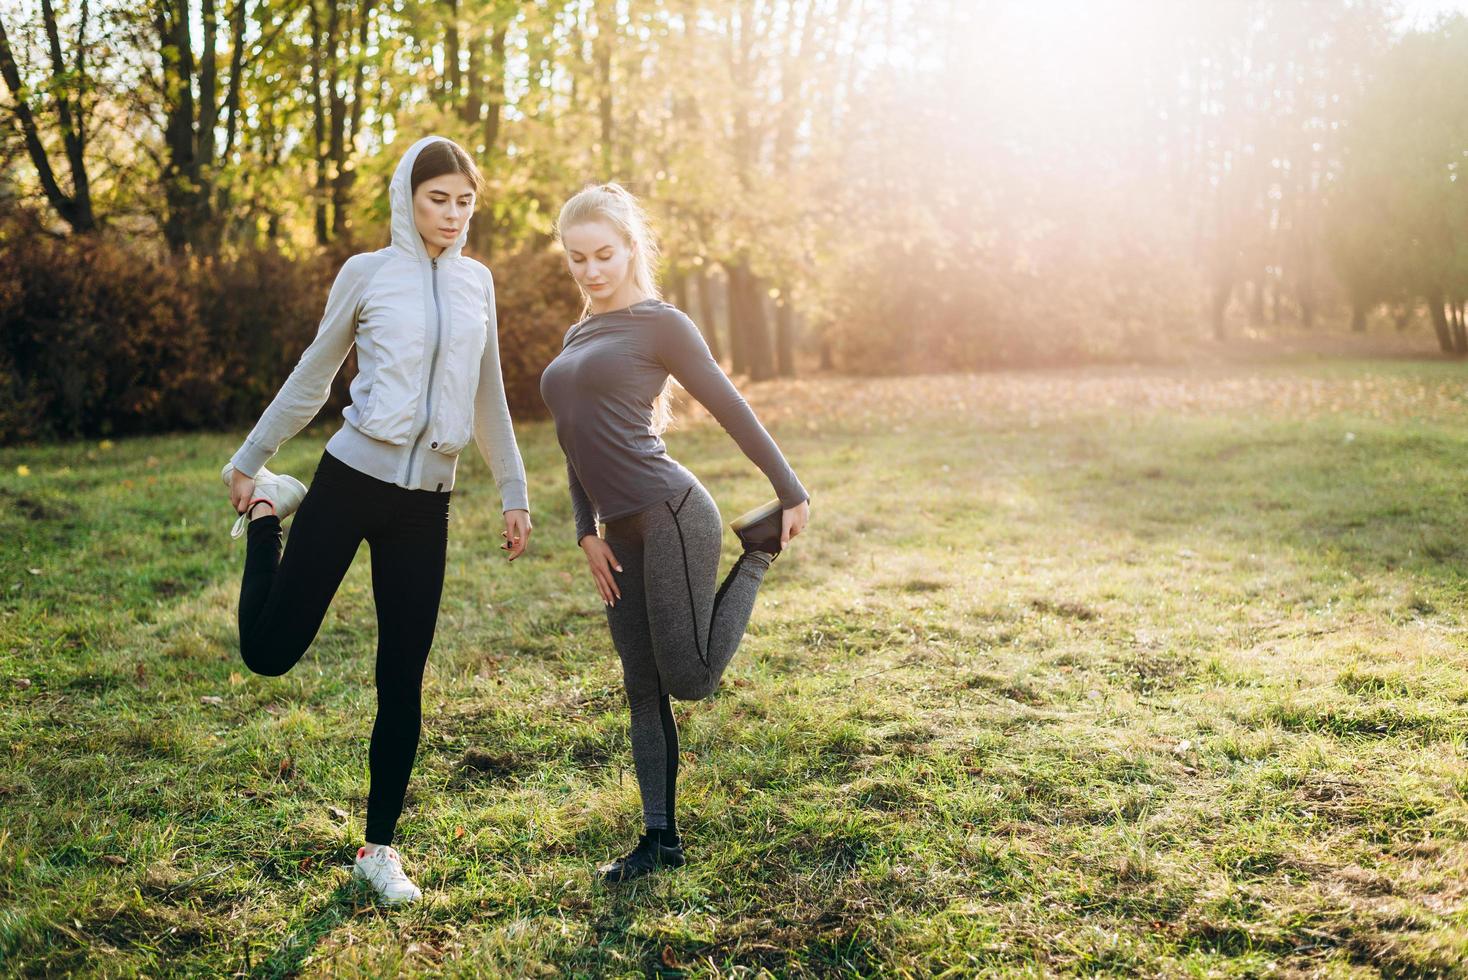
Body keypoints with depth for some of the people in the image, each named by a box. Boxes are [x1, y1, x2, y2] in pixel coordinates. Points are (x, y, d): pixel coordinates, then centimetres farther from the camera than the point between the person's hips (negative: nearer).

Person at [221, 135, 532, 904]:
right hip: (351, 479, -2)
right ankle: (268, 512, 26)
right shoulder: (366, 274, -1)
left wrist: (513, 492, 15)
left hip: (426, 502, 3)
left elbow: (488, 397, 16)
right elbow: (312, 376, 7)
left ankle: (379, 848, 17)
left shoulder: (475, 282, 9)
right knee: (269, 650, -1)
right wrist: (248, 461, 11)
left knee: (403, 682, 4)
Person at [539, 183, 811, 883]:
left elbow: (731, 411, -3)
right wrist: (587, 534, 9)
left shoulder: (659, 323, -4)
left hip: (672, 515, -7)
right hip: (622, 534, 7)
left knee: (690, 680, -5)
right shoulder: (576, 339, 18)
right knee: (643, 689, 8)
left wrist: (792, 494, -1)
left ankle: (758, 550, 15)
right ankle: (660, 839, 17)